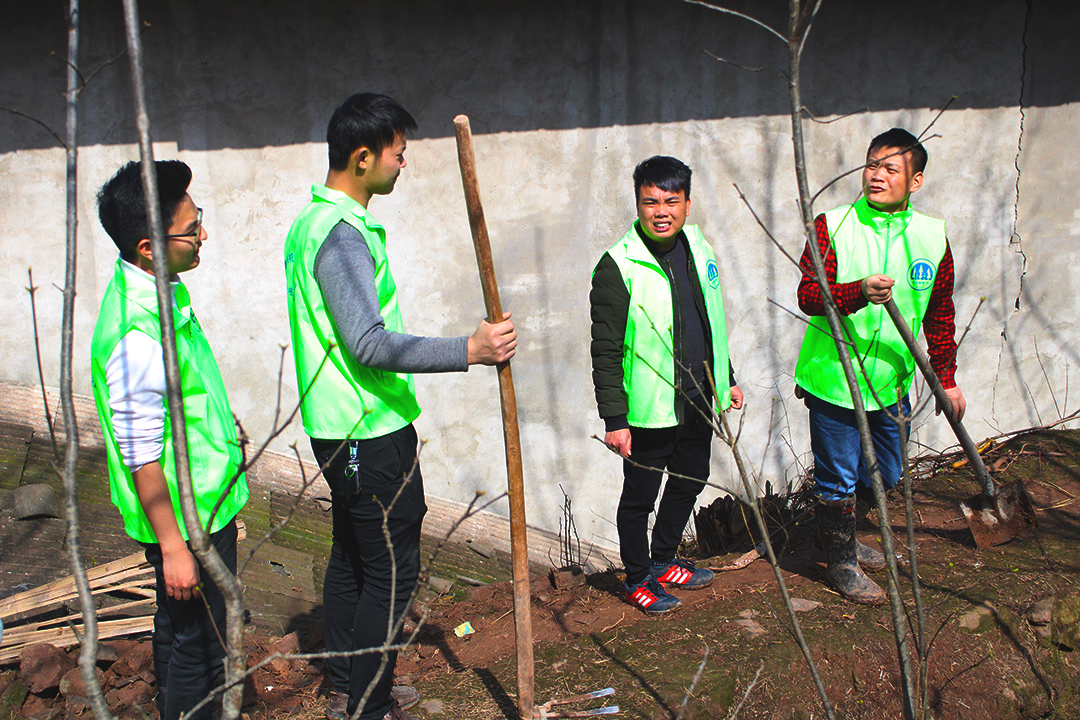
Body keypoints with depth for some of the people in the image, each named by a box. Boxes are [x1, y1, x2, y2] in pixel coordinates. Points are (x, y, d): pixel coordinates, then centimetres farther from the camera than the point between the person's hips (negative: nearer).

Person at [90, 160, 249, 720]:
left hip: (205, 500, 10)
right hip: (186, 516, -10)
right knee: (198, 643, 7)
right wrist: (173, 546, -20)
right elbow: (141, 454, -26)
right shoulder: (137, 334, -30)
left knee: (178, 628, 26)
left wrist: (219, 424, 27)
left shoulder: (157, 288, 0)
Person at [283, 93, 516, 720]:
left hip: (341, 431, 11)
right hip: (372, 434, -11)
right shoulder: (343, 232, -20)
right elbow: (370, 344, -27)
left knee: (351, 557, 19)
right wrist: (469, 350, -27)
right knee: (393, 573, 0)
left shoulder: (316, 221, 13)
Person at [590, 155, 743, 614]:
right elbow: (605, 352, -15)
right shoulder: (618, 266, -16)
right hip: (648, 410, -7)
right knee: (639, 497, 8)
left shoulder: (699, 249, 6)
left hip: (698, 401, 7)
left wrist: (726, 379, 21)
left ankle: (663, 562, 41)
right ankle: (638, 580, 29)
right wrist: (614, 419, -17)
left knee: (689, 483, 20)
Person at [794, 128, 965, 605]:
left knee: (884, 476, 19)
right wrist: (860, 291, -36)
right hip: (834, 380, -5)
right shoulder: (833, 225, -10)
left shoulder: (932, 236, 3)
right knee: (837, 479, 6)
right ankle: (841, 562, 29)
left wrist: (946, 378, 15)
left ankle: (842, 534, 45)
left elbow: (940, 316, 12)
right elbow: (808, 295, -18)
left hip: (892, 383, 5)